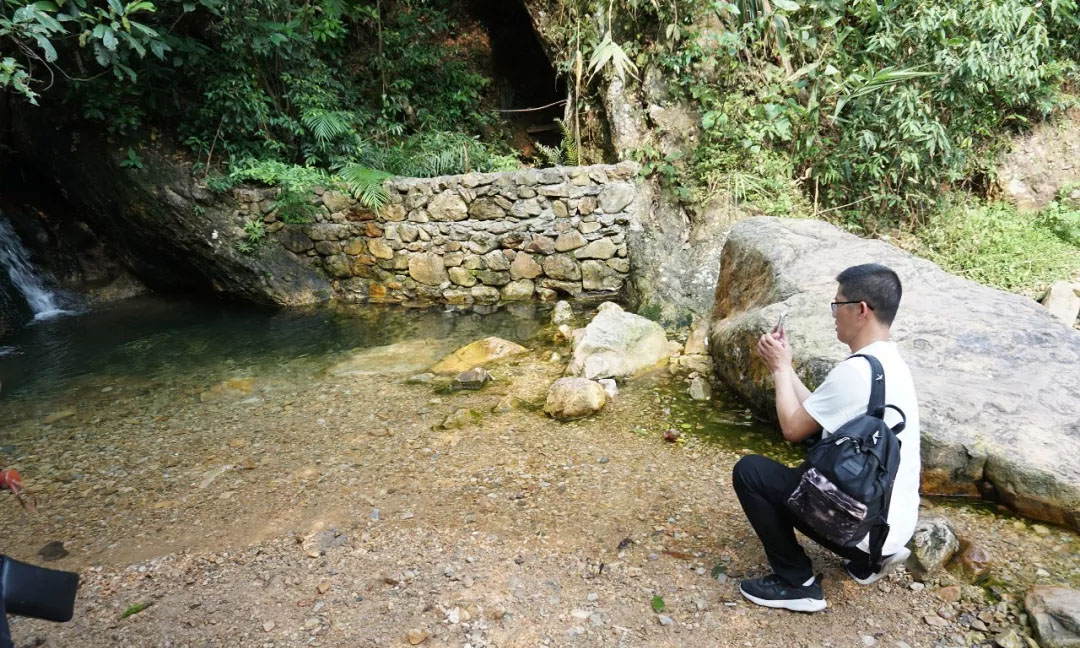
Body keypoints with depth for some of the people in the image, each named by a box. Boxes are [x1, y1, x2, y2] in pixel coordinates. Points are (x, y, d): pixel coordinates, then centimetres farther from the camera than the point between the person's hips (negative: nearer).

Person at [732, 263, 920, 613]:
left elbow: (793, 428, -15)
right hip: (894, 518, 9)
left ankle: (796, 584, 3)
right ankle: (869, 557, 20)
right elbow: (815, 414, 10)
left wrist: (781, 367, -4)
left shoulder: (856, 371, -26)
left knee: (749, 471, -7)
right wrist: (784, 365, 9)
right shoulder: (889, 362, 6)